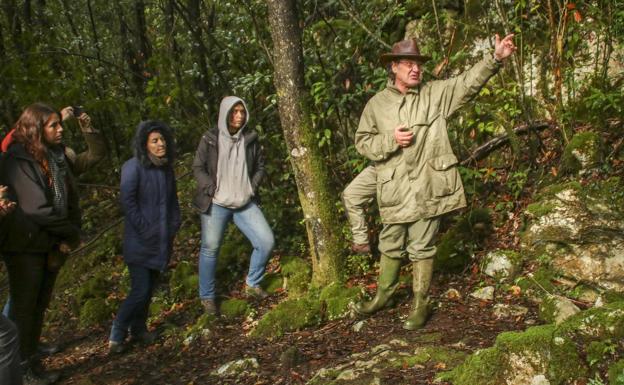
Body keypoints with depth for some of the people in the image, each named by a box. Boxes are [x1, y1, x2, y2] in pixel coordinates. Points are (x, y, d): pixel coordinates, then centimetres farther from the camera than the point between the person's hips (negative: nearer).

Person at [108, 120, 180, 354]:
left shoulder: (166, 168, 9)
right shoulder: (134, 167, -14)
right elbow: (127, 201, -17)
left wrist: (174, 225, 10)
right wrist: (144, 229, -16)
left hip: (162, 241, 7)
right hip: (140, 242, -7)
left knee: (149, 289, 14)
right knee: (140, 291, -8)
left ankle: (139, 330, 29)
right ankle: (116, 336, 7)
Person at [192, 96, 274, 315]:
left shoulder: (250, 138, 3)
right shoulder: (210, 139, -5)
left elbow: (260, 166, 12)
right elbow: (198, 168, -2)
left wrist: (252, 187, -1)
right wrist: (212, 189, -12)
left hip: (245, 204, 3)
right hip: (216, 204, -3)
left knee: (266, 241, -4)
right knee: (210, 249, 3)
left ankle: (252, 284, 18)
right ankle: (207, 297, 22)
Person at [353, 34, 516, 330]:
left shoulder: (435, 94, 3)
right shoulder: (377, 104, 4)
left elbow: (469, 82, -5)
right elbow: (362, 142, 4)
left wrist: (496, 58, -18)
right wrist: (391, 140, -11)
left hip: (427, 189, -1)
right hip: (394, 191, 1)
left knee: (422, 249, 7)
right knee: (390, 247, 15)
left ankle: (421, 304, 21)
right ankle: (383, 294, 36)